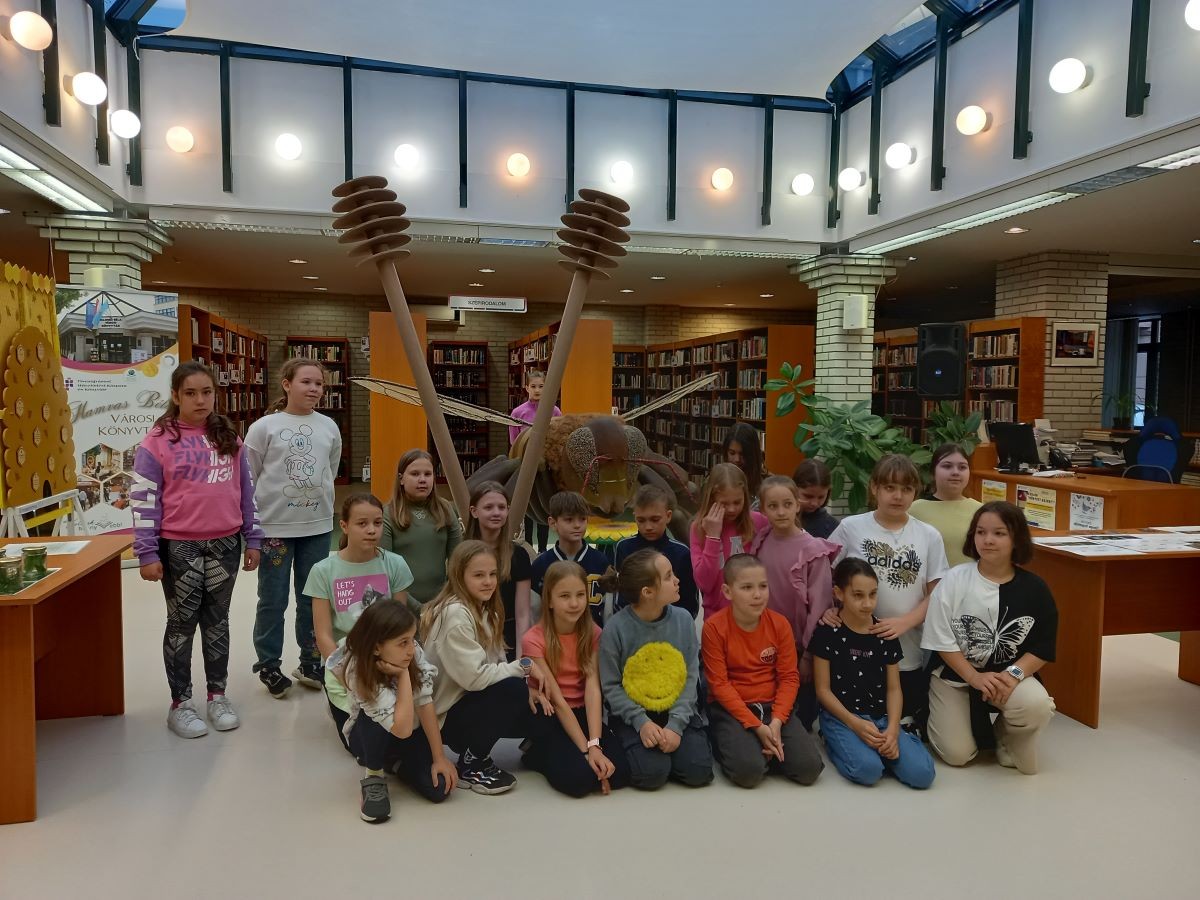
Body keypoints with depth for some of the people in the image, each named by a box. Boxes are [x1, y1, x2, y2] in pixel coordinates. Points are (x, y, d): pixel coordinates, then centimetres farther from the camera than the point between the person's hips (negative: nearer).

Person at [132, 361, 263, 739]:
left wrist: (253, 539, 8)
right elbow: (144, 499, -7)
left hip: (225, 544, 3)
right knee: (182, 623, 7)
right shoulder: (157, 441, -6)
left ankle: (218, 695, 25)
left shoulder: (230, 439, 7)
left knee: (217, 620, 13)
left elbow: (246, 491, 10)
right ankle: (180, 703, 19)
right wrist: (147, 552, -10)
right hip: (179, 547, -3)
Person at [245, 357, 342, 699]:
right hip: (274, 526, -3)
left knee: (313, 599, 12)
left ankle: (311, 663, 26)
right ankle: (269, 666, 22)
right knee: (273, 601, 6)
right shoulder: (264, 427, -7)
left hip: (318, 526, 3)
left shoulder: (329, 427, 3)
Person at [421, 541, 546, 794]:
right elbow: (475, 677, -29)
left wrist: (528, 688, -14)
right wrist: (523, 666, -19)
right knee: (512, 688, -28)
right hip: (445, 715, -8)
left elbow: (495, 667, 2)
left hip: (470, 701, 8)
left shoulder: (484, 610, 4)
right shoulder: (454, 614, -24)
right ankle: (471, 766, -8)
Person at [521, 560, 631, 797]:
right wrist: (586, 749, -25)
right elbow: (557, 699, -20)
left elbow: (593, 689, -17)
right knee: (578, 777, -28)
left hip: (583, 714, 4)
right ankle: (539, 753, 2)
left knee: (620, 772, -20)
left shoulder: (593, 633, -4)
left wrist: (595, 744, -28)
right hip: (550, 718, -3)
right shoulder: (534, 639, -16)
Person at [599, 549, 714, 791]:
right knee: (651, 774, -22)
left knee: (698, 771, -14)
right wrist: (641, 722, -19)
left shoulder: (683, 620, -7)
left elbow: (691, 678, -5)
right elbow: (611, 686, -9)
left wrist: (676, 724, -16)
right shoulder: (616, 628, -16)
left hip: (677, 710, 3)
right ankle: (637, 745, 10)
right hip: (633, 714, -3)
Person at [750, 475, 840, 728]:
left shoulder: (814, 550, -15)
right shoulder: (759, 543, -2)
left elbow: (819, 605, -13)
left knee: (802, 718, 12)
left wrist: (809, 655, -10)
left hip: (799, 648, -4)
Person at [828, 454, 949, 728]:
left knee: (908, 721, 11)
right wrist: (827, 608, -12)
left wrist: (904, 622, -13)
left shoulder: (929, 536, 2)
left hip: (908, 653, 1)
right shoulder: (851, 527, -3)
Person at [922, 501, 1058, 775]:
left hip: (1008, 674, 2)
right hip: (955, 673, -1)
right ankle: (937, 713, 27)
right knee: (958, 754, -9)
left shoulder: (1034, 588, -7)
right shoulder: (954, 580, -11)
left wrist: (1013, 673, -20)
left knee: (1037, 705, -30)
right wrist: (975, 677, -18)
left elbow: (1042, 648, -4)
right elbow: (942, 641, -9)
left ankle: (1006, 737, 6)